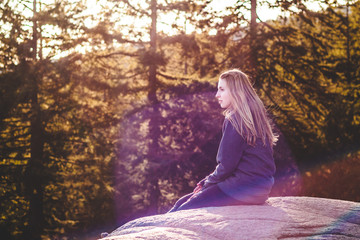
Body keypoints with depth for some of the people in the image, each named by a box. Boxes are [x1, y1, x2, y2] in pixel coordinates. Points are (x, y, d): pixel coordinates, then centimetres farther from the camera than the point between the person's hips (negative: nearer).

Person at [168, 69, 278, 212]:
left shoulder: (235, 119, -14)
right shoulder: (255, 115, 17)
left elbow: (227, 164, -16)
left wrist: (206, 183, 0)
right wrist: (207, 182, 13)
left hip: (247, 188, -10)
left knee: (184, 211, -14)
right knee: (182, 203, 9)